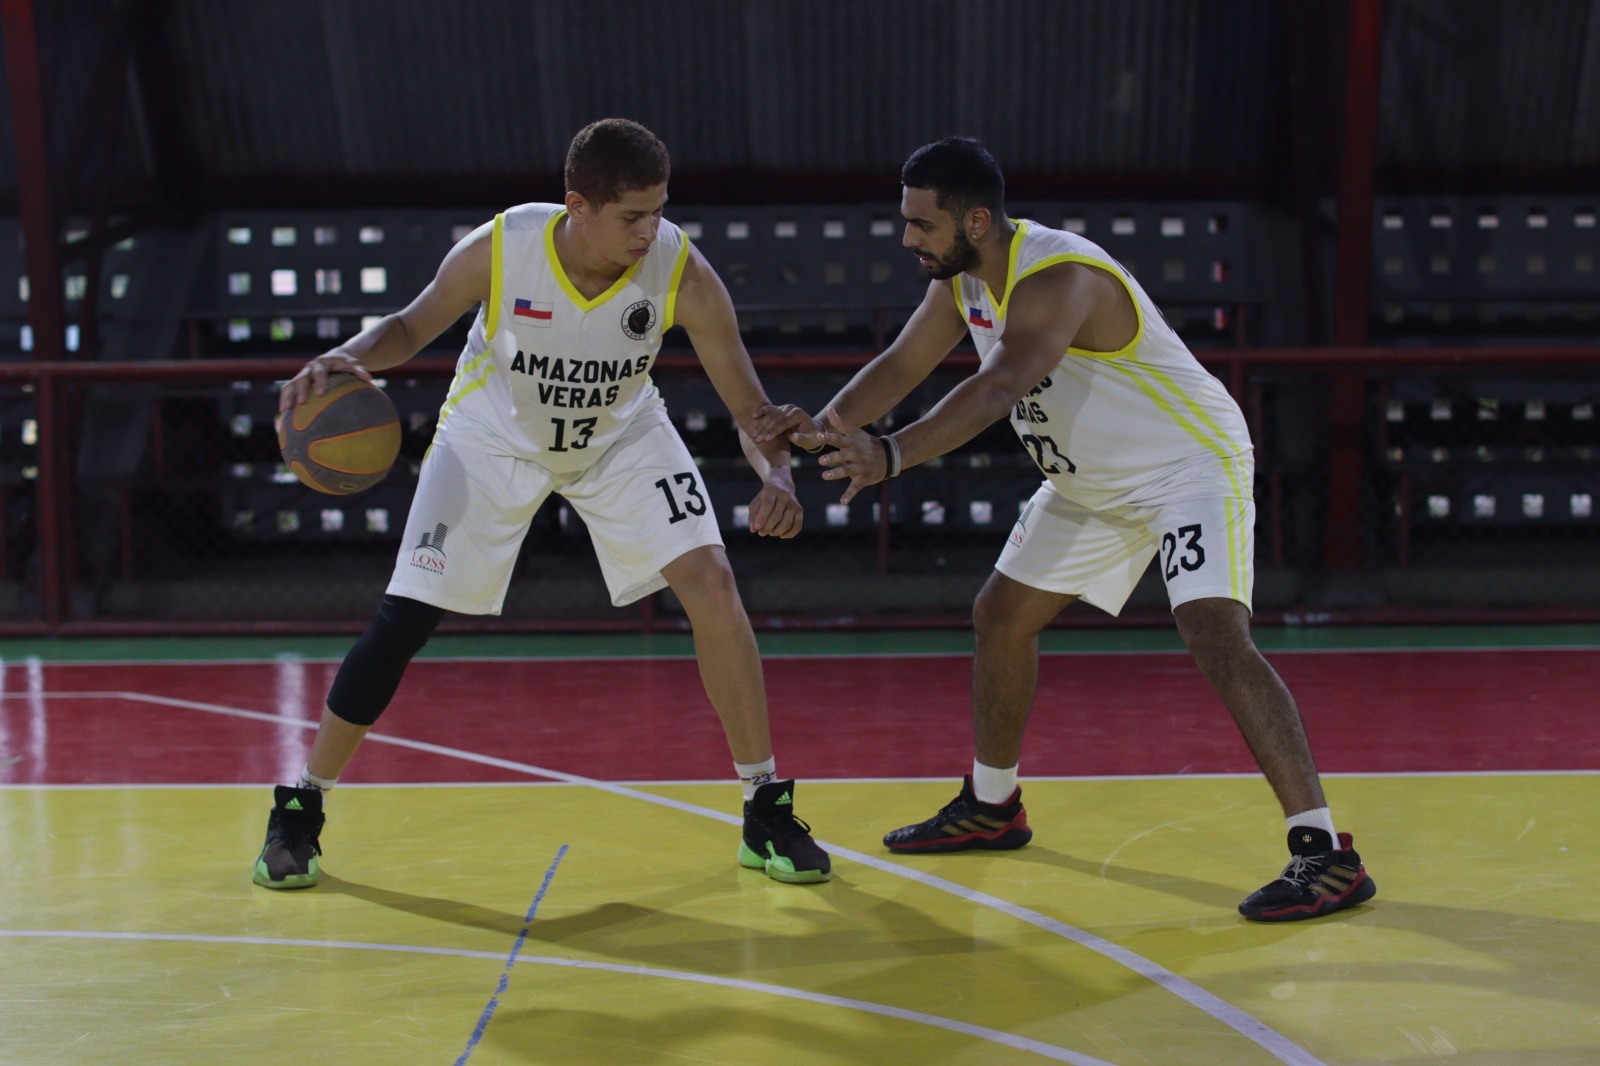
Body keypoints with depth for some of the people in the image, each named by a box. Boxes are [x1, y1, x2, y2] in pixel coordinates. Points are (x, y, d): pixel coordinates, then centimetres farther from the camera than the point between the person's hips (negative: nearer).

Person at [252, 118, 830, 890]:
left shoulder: (682, 272, -29)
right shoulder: (498, 250, -30)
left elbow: (747, 402, -23)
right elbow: (413, 326, -12)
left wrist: (777, 475, -43)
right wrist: (348, 358, -33)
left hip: (621, 437, 1)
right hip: (494, 438, -1)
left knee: (712, 584, -15)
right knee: (406, 616, -7)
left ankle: (767, 813, -1)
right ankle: (298, 812, 10)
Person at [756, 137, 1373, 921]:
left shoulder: (1056, 278, -31)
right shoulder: (964, 279, -3)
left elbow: (999, 389, -45)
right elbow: (901, 365, 3)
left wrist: (890, 456, -56)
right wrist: (825, 426, -16)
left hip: (1191, 464, -10)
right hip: (1092, 483, 10)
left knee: (1216, 638, -26)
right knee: (1001, 617, 16)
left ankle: (1325, 854, -27)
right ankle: (990, 808, 36)